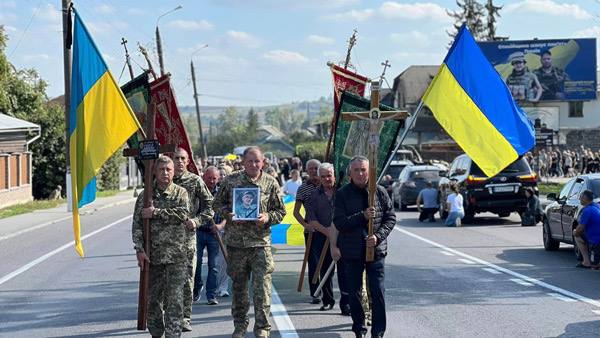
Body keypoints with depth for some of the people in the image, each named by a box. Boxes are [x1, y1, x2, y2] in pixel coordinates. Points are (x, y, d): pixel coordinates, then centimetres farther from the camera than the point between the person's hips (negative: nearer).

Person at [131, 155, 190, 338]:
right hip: (152, 255, 2)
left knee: (174, 299, -6)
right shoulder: (145, 195, 7)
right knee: (152, 299, 7)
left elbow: (182, 214, -14)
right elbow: (137, 225, 3)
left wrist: (156, 212, -14)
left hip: (176, 256, -2)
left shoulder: (181, 193, 4)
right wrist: (140, 249, -7)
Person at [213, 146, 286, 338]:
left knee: (262, 288, -6)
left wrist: (268, 217, -12)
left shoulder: (271, 183, 3)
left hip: (261, 242, -1)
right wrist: (228, 214, -8)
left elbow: (281, 211, 8)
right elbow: (218, 204, 11)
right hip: (236, 242, 1)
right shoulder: (230, 181, 3)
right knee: (238, 286, 11)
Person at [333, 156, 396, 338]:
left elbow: (391, 217, 3)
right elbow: (339, 222, -10)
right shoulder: (342, 194, -3)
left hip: (376, 250, 0)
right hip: (352, 251, 0)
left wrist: (378, 236, -12)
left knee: (378, 292, -4)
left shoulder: (379, 192, 0)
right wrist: (363, 216, -21)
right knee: (354, 293, 10)